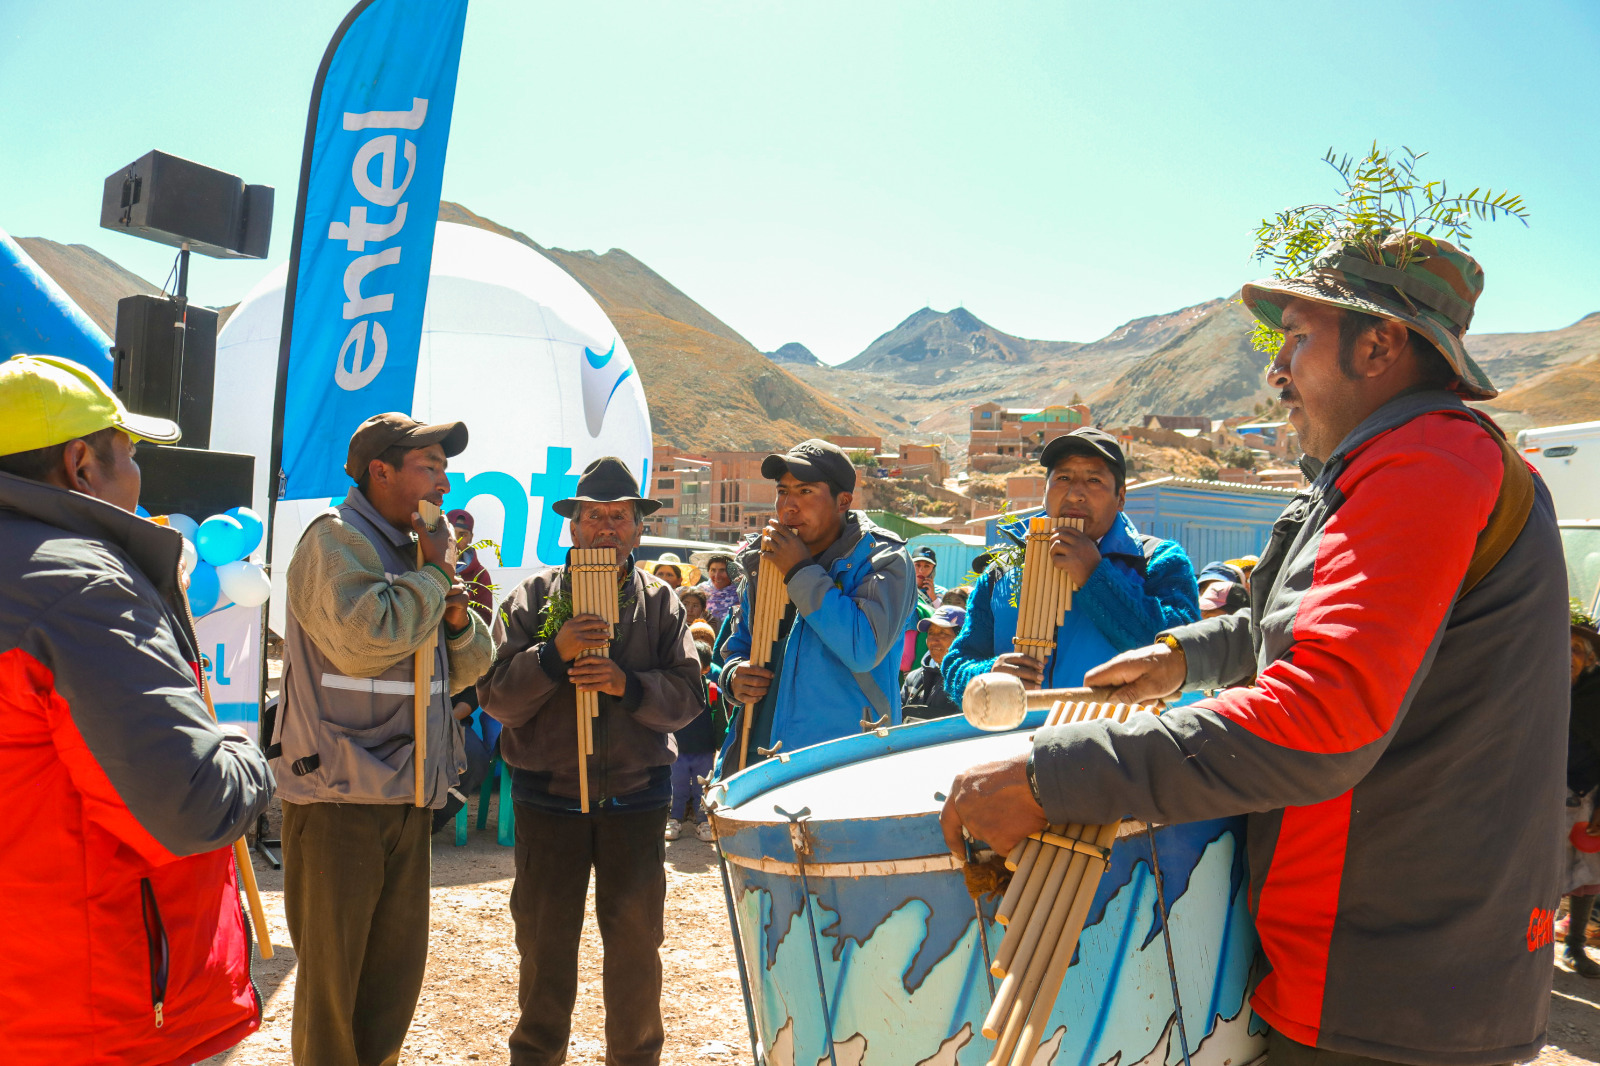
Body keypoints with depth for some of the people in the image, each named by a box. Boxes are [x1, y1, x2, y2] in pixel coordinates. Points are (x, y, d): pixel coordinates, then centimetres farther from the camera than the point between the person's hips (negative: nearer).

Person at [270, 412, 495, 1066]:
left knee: (398, 968, 17)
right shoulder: (334, 540, -11)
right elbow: (362, 638, -28)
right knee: (330, 973, 7)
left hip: (408, 800, 8)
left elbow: (468, 668, 16)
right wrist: (435, 575, -15)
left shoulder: (413, 548, 14)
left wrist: (457, 619, -5)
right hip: (337, 798, -8)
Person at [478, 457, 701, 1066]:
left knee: (635, 940, 10)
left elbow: (688, 695, -5)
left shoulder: (661, 602, 3)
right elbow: (495, 695, -7)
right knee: (544, 939, 11)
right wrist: (554, 654, -21)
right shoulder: (533, 598, 1)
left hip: (635, 796, 1)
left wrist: (627, 684, -21)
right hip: (548, 795, 0)